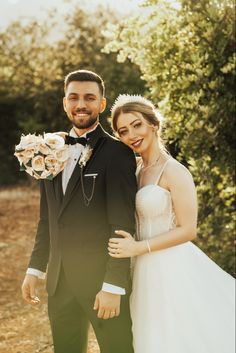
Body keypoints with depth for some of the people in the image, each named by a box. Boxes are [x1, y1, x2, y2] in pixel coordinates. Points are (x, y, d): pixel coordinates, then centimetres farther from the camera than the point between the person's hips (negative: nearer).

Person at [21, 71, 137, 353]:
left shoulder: (117, 153, -11)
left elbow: (123, 226, -15)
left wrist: (113, 286, -18)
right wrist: (35, 268, 11)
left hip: (102, 278, -6)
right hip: (59, 281, 6)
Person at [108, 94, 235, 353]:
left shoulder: (174, 172, -15)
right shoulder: (136, 169, 8)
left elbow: (188, 230, -17)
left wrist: (137, 247, -20)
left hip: (172, 270, -7)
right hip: (146, 270, 7)